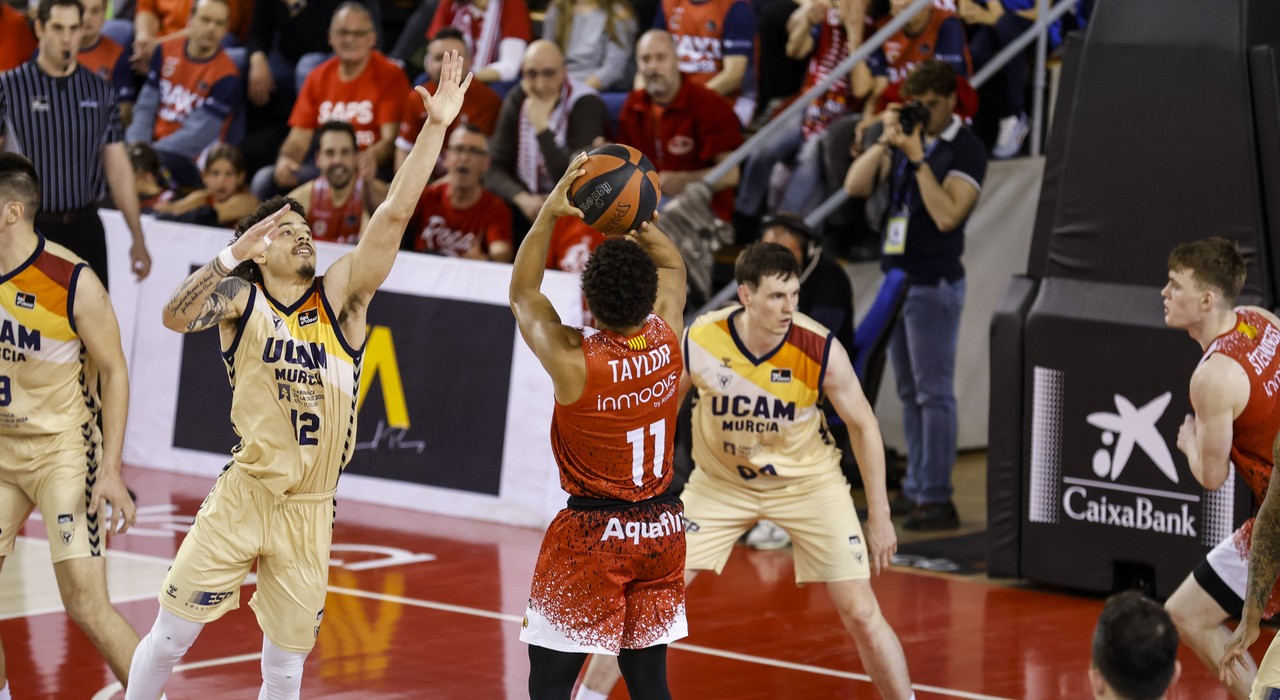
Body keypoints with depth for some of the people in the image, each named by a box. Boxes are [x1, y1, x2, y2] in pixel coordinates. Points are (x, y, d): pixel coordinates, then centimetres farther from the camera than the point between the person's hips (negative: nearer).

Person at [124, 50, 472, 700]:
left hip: (311, 510, 2)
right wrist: (233, 254, -30)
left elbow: (394, 215, -8)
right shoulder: (241, 298, -1)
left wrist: (435, 127, -16)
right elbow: (176, 317, -22)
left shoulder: (339, 297, 2)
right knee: (169, 636, 1)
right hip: (244, 494, -2)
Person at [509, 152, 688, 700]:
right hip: (662, 528, 5)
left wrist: (549, 214, -9)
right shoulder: (668, 341, -8)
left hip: (591, 534, -5)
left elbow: (523, 294, -2)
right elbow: (673, 270, 14)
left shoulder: (572, 359, -20)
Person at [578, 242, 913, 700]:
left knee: (860, 613, -8)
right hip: (722, 481, 1)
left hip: (807, 481, -1)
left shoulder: (821, 349, -25)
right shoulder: (699, 342, -22)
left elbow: (862, 425, -10)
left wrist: (879, 516, -9)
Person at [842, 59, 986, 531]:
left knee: (933, 394, -8)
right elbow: (855, 186, 2)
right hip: (896, 276, 7)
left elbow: (947, 215, -20)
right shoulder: (906, 138, 11)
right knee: (910, 393, 10)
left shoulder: (966, 150, -8)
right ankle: (915, 488, 14)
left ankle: (936, 499, -10)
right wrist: (885, 142, -10)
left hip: (934, 285, -7)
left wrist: (918, 159, -21)